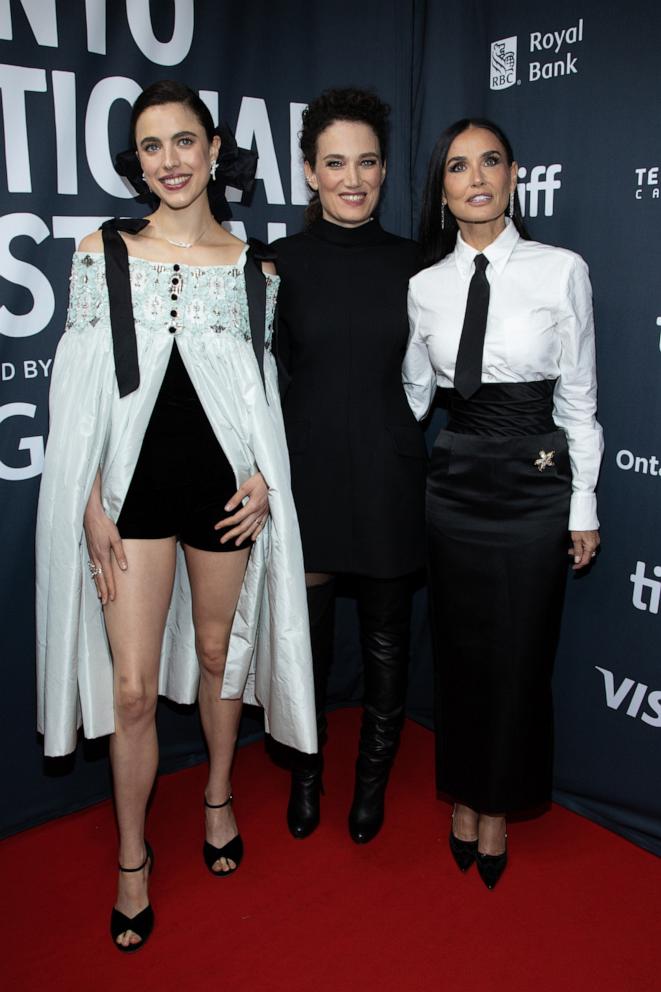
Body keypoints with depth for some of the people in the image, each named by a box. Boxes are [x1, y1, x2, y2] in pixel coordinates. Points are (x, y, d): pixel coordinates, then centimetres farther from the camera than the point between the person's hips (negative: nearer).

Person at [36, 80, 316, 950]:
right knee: (131, 686, 1)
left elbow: (267, 387, 9)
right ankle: (133, 857, 24)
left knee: (218, 651, 17)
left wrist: (264, 479, -5)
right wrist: (93, 504, -7)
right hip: (135, 483, -1)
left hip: (226, 484, 1)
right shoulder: (103, 252, 0)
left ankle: (219, 800, 42)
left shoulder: (253, 267, 4)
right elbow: (84, 388, -1)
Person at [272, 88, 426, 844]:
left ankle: (374, 778, 33)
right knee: (306, 631, 11)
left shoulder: (410, 262, 2)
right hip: (307, 470, -1)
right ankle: (305, 773, 34)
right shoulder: (281, 262, -2)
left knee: (385, 635, 12)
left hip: (388, 475, 1)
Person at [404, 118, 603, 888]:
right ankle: (463, 799, 35)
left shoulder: (561, 271, -4)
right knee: (459, 649, 12)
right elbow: (411, 395, 10)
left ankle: (497, 810, 31)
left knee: (519, 653, 8)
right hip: (454, 481, 2)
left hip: (535, 483, -2)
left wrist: (583, 506, -1)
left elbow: (578, 396, -1)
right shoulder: (423, 287, 3)